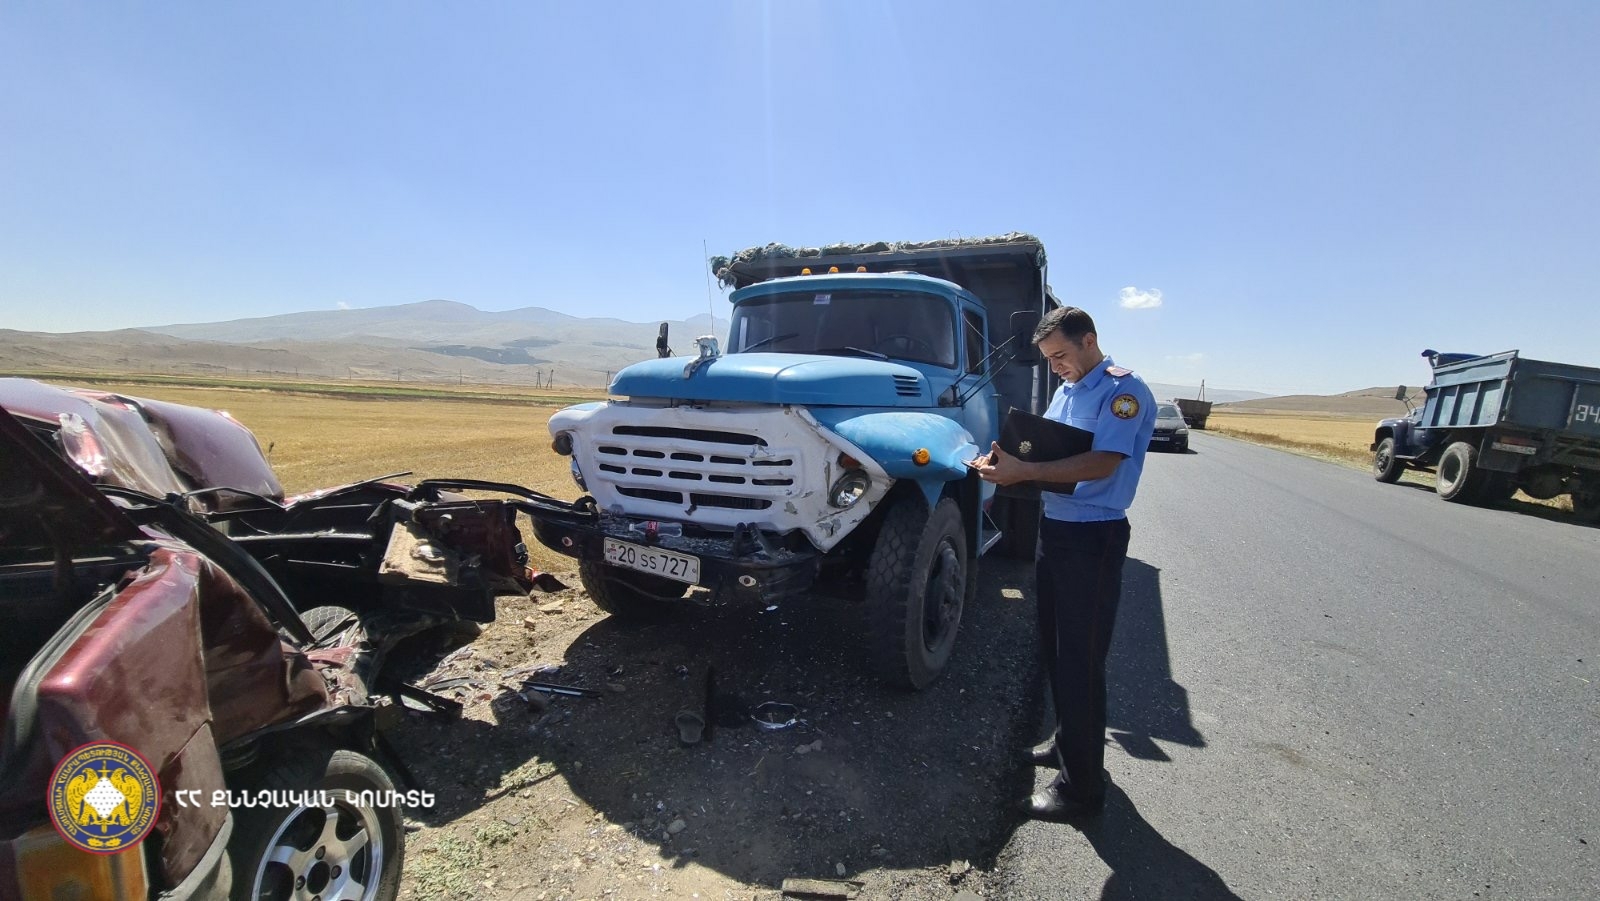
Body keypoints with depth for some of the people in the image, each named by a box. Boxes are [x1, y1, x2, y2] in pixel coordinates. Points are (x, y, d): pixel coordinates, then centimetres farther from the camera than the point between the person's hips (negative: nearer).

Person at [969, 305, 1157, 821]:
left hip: (1093, 538, -9)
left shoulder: (1123, 390, -13)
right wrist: (1008, 459, -5)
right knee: (1054, 647, 18)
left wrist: (1024, 472, -29)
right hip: (1054, 528, 9)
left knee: (1080, 659, -1)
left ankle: (1082, 787, 12)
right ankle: (1068, 743, 37)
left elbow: (1102, 464, -24)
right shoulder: (1066, 390, 14)